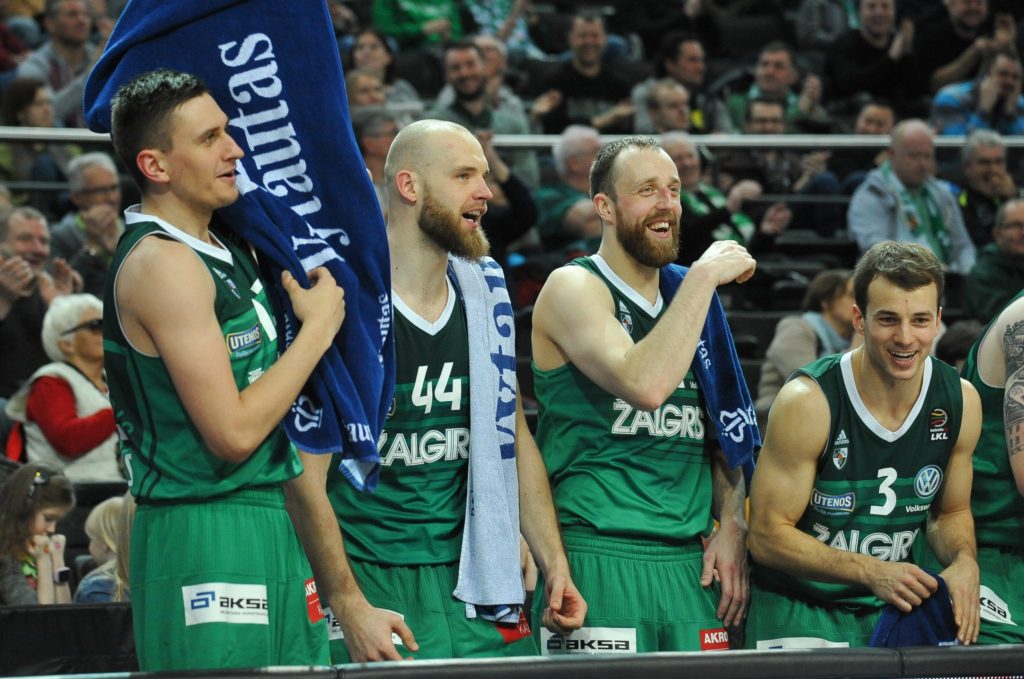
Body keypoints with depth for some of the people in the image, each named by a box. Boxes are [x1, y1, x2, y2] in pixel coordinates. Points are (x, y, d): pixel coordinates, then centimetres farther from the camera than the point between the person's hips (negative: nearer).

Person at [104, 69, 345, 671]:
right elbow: (233, 433, -19)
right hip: (207, 538, -9)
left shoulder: (224, 249, 15)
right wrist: (319, 327, -10)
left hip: (269, 522, 9)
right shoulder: (161, 263, -15)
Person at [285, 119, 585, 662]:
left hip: (474, 584, 5)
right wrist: (349, 605, -20)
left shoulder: (483, 297, 10)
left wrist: (554, 566, 8)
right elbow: (305, 477, -13)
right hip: (371, 583, -5)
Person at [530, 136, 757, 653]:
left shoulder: (687, 300, 17)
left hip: (690, 565, 7)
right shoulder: (574, 288, -5)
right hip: (598, 555, -7)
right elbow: (645, 385, -23)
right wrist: (705, 276, -16)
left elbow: (720, 434, 23)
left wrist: (732, 525, 6)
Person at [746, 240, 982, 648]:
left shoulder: (960, 402, -3)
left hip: (895, 608, 4)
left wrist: (964, 563, -10)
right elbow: (767, 536, -16)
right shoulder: (808, 403, -19)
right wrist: (872, 572, -27)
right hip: (799, 611, -4)